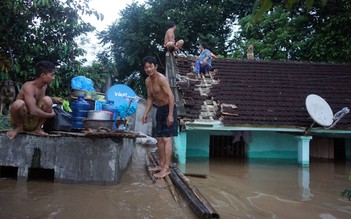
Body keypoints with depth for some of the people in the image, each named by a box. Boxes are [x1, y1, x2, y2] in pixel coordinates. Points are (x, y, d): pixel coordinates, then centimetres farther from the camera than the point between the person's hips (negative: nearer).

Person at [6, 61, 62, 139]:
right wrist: (51, 114, -21)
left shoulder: (44, 86, -2)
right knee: (19, 103, -37)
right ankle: (19, 127, -7)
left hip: (33, 122, 5)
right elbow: (33, 111, -37)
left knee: (47, 100, -20)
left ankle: (38, 128, -5)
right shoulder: (29, 86, -26)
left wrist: (53, 99, 5)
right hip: (21, 119, -5)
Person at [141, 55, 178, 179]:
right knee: (159, 138, 11)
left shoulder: (161, 78, -19)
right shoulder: (147, 81, 5)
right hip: (159, 109, 9)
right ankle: (162, 164, 22)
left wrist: (170, 115, -28)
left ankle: (166, 168, -8)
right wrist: (146, 113, 5)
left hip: (168, 109, -9)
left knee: (167, 138, -10)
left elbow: (170, 96, -24)